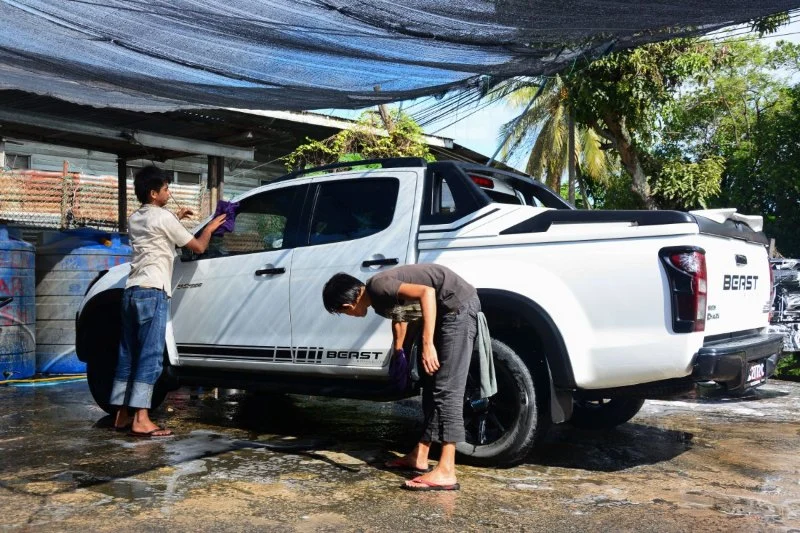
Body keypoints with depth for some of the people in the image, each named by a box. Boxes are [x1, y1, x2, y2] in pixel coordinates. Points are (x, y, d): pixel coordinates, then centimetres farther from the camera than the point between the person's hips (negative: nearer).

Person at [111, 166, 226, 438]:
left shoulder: (135, 219, 18)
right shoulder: (164, 218, -5)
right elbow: (198, 247, 1)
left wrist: (175, 219, 36)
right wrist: (210, 227, 18)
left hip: (132, 290, 8)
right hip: (153, 292, -8)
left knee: (129, 354, 10)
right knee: (150, 356, -9)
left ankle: (123, 415, 14)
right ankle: (141, 420, -12)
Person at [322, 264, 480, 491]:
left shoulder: (378, 287, -16)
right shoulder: (379, 297, 13)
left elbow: (426, 292, -29)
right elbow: (399, 316, 34)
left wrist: (427, 344, -30)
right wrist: (398, 352, 50)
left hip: (459, 306, -10)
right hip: (450, 311, 10)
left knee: (446, 389, -13)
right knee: (433, 386, 13)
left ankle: (445, 472, -13)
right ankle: (419, 456, 21)